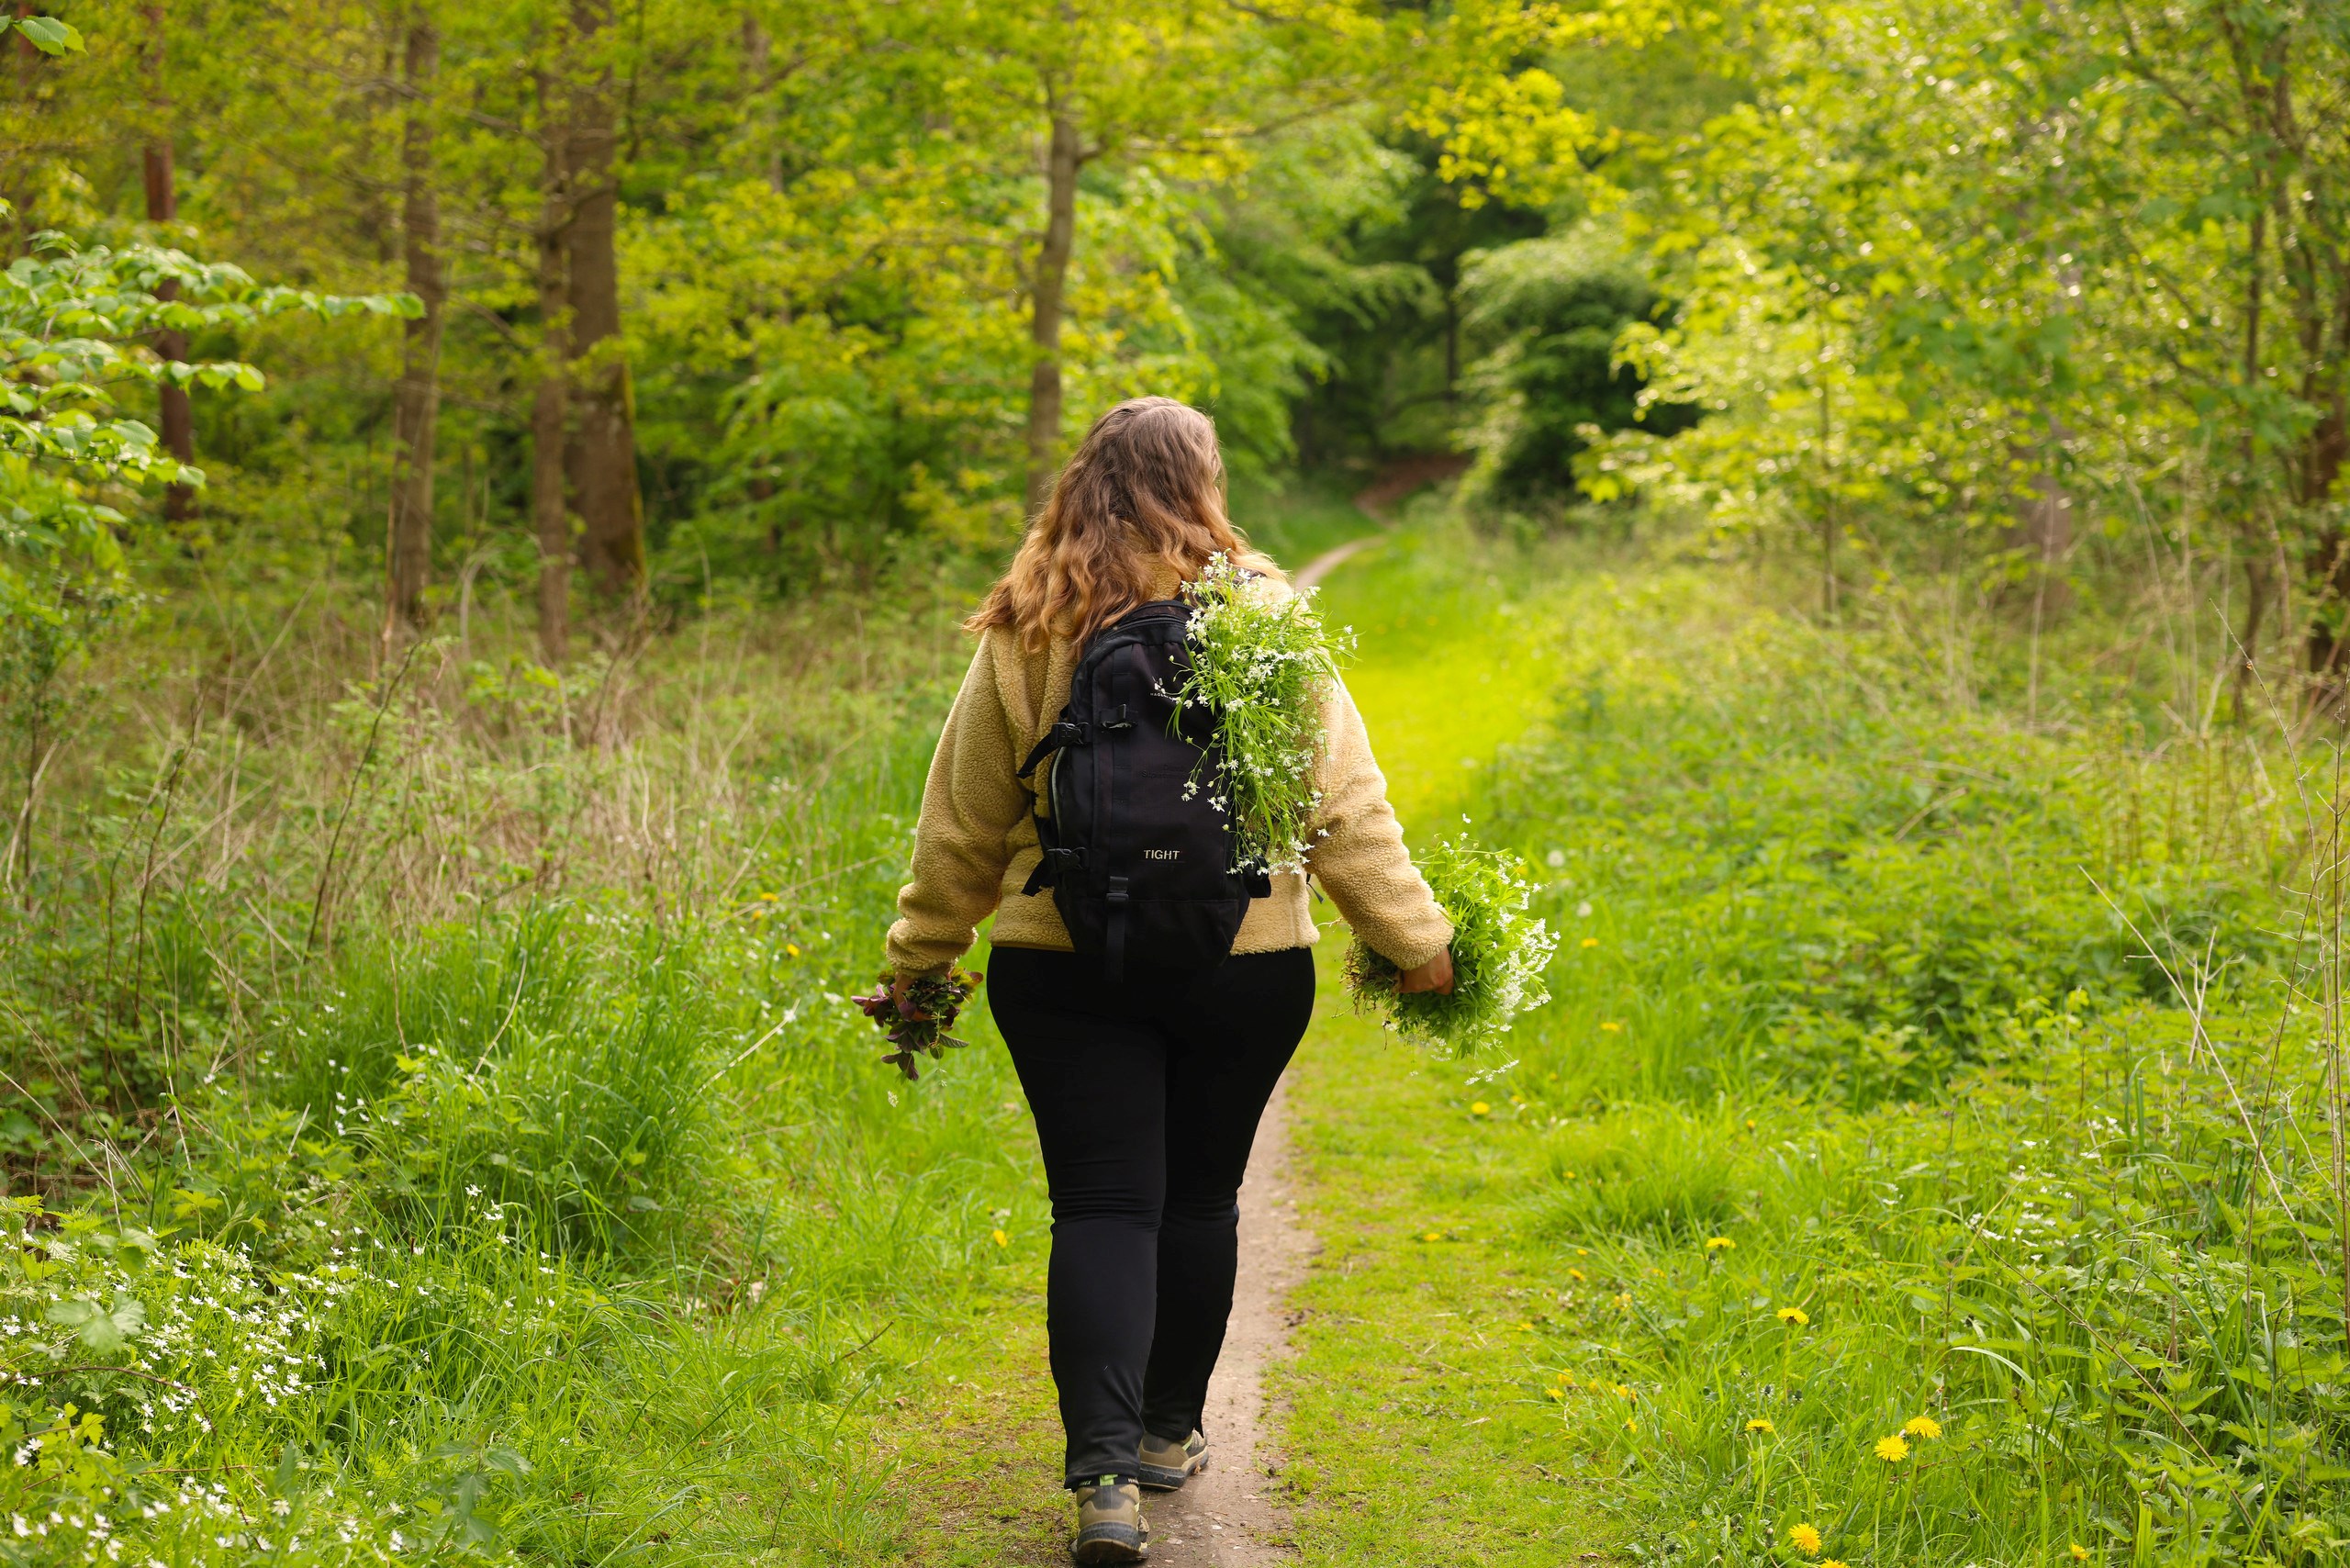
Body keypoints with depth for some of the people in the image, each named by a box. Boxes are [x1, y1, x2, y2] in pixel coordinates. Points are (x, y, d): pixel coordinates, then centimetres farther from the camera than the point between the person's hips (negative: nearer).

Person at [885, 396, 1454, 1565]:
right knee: (1198, 1195, 16)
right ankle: (1169, 1431, 31)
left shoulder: (1026, 630, 0)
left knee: (1101, 1208, 3)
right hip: (1242, 963, 0)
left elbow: (964, 820, 6)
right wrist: (1416, 940, 3)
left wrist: (919, 961, 17)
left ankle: (1105, 1470, -11)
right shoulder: (1263, 616, -5)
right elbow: (1343, 803, -5)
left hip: (1064, 968, 0)